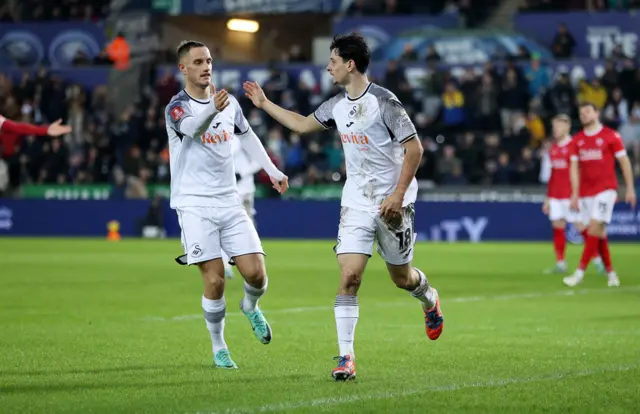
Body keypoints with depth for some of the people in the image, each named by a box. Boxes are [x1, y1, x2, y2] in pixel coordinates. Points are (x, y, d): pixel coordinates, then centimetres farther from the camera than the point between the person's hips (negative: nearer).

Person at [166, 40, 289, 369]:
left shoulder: (229, 102, 9)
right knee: (214, 279, -12)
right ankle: (219, 349, 7)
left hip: (229, 200, 4)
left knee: (255, 272, -6)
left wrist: (272, 170, 24)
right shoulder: (177, 107, -9)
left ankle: (250, 307, 29)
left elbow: (247, 136, 27)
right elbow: (192, 128, -33)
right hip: (194, 204, -4)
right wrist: (213, 109, -53)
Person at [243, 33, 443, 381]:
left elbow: (414, 148, -15)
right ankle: (346, 358, -10)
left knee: (400, 277, 9)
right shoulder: (337, 105, 6)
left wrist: (398, 194, -20)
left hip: (392, 202, -5)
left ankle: (430, 300, 46)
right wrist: (264, 104, 26)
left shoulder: (383, 101, -15)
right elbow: (302, 124, 25)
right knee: (349, 277, -10)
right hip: (356, 204, 5)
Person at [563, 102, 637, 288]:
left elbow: (624, 162, 0)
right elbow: (574, 168, 11)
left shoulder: (611, 136, -2)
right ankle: (610, 273, 14)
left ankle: (580, 273, -18)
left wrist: (630, 188, -2)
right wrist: (575, 194, 5)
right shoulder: (577, 140, 10)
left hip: (606, 189, -5)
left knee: (595, 228, -15)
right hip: (585, 192, 5)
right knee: (599, 233, 5)